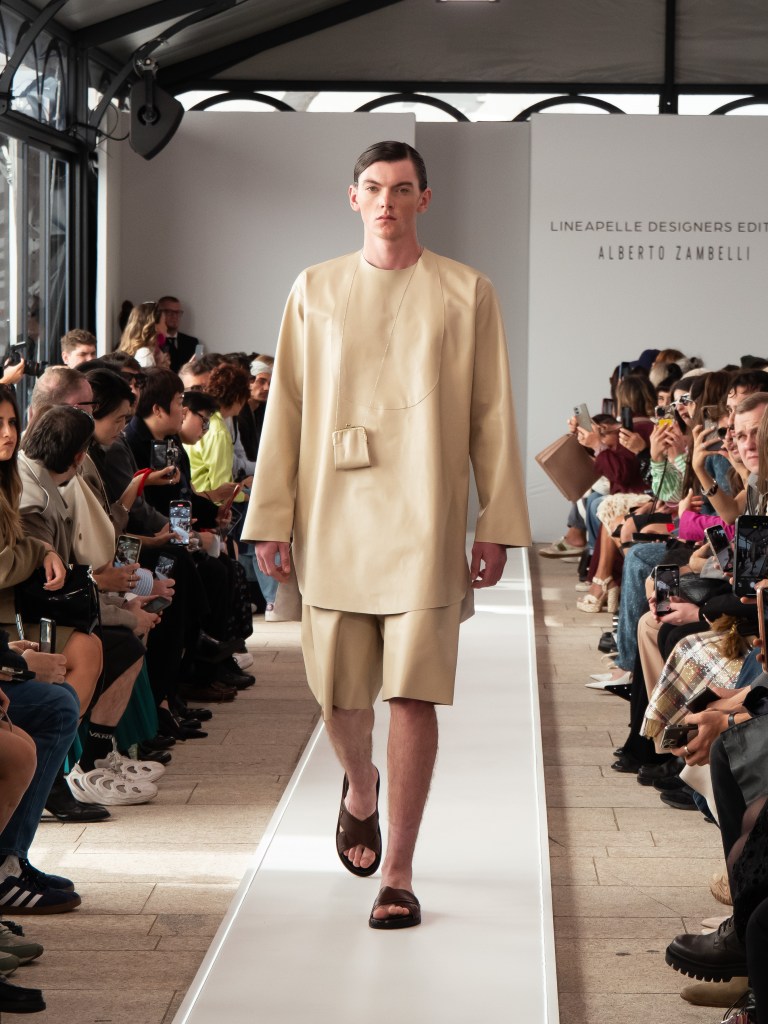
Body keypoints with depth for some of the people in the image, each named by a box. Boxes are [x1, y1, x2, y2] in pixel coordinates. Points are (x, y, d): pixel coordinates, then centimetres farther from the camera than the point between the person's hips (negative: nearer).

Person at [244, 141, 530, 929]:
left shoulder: (465, 294, 4)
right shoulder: (315, 291, 8)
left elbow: (491, 417, 4)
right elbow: (285, 411, 8)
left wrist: (497, 524, -1)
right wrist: (271, 521, 3)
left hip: (424, 523, -2)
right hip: (333, 520, 2)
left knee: (413, 694, -6)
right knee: (338, 692, 7)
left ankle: (398, 874, 1)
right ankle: (360, 787, 41)